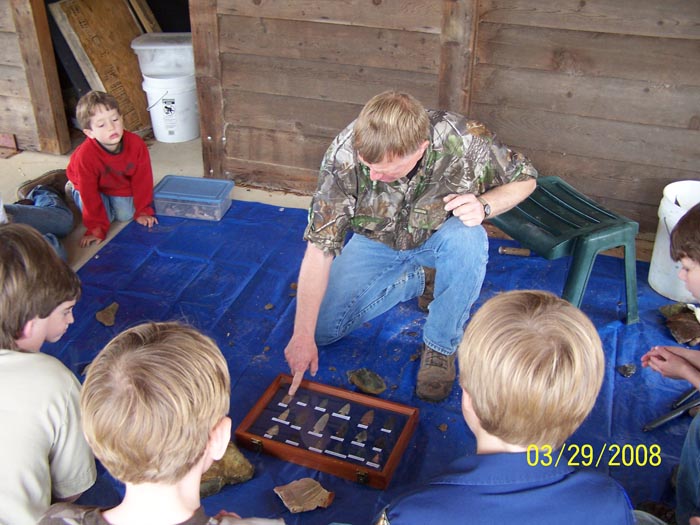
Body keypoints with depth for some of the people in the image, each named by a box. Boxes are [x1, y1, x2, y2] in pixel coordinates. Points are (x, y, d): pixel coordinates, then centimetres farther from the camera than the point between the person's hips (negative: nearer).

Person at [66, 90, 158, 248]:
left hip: (121, 184, 3)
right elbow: (90, 195, -31)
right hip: (93, 186, -3)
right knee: (105, 216, -12)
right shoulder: (85, 155, -40)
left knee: (126, 215, -6)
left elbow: (142, 180, -18)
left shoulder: (136, 144, -33)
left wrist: (143, 211, -12)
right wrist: (96, 229, -28)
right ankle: (73, 191, 16)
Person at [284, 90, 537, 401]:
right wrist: (302, 335, -31)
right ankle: (417, 279, 10)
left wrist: (484, 206, -34)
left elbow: (524, 179, -12)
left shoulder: (464, 141, -33)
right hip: (376, 243, 2)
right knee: (323, 328, -10)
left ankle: (441, 346, -14)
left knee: (467, 237, -37)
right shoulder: (344, 154, -32)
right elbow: (319, 248, -29)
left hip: (439, 238, -1)